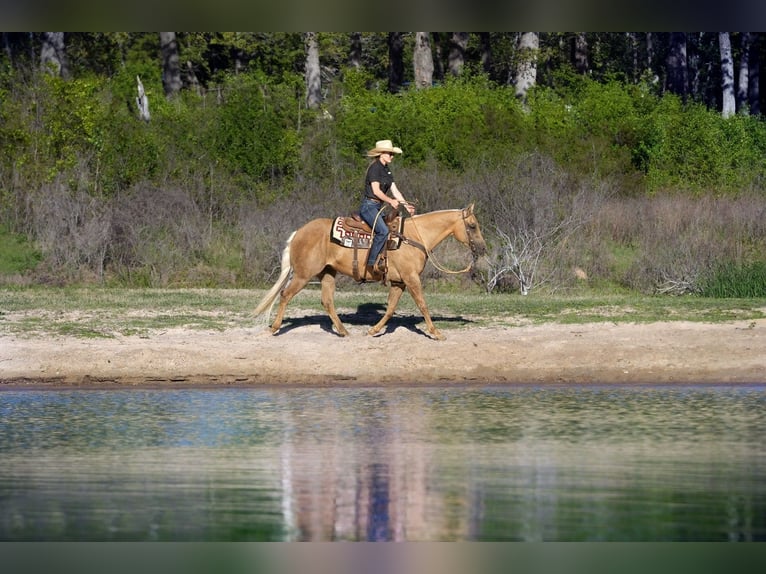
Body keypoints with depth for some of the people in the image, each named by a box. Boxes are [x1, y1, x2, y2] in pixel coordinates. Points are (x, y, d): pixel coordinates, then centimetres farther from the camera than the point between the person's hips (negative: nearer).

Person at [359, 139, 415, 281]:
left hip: (379, 207, 10)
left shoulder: (387, 170, 17)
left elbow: (395, 191, 14)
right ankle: (371, 265, -25)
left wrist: (406, 205, 3)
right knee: (383, 231, -27)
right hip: (369, 205, -10)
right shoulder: (375, 168, -11)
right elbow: (376, 190, -18)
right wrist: (391, 201, -26)